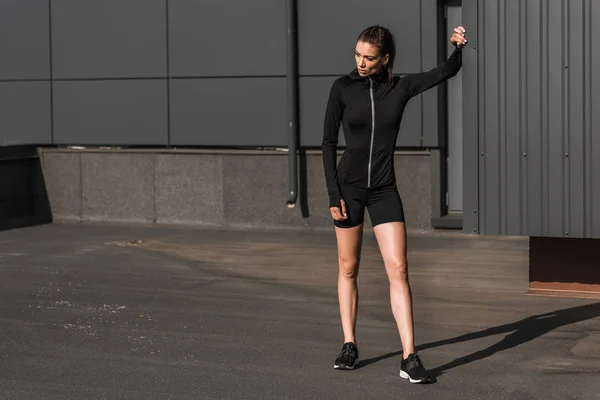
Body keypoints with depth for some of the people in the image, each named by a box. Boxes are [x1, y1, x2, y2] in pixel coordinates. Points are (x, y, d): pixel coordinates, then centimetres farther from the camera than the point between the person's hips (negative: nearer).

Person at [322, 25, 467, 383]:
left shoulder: (401, 87, 0)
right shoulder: (343, 88, -4)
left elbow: (447, 71, -8)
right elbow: (329, 142, -2)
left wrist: (458, 47, -27)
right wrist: (333, 193, -7)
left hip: (384, 190, 0)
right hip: (349, 187, 0)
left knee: (398, 269, -8)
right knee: (348, 269, 8)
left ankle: (409, 357, -9)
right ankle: (350, 346, 20)